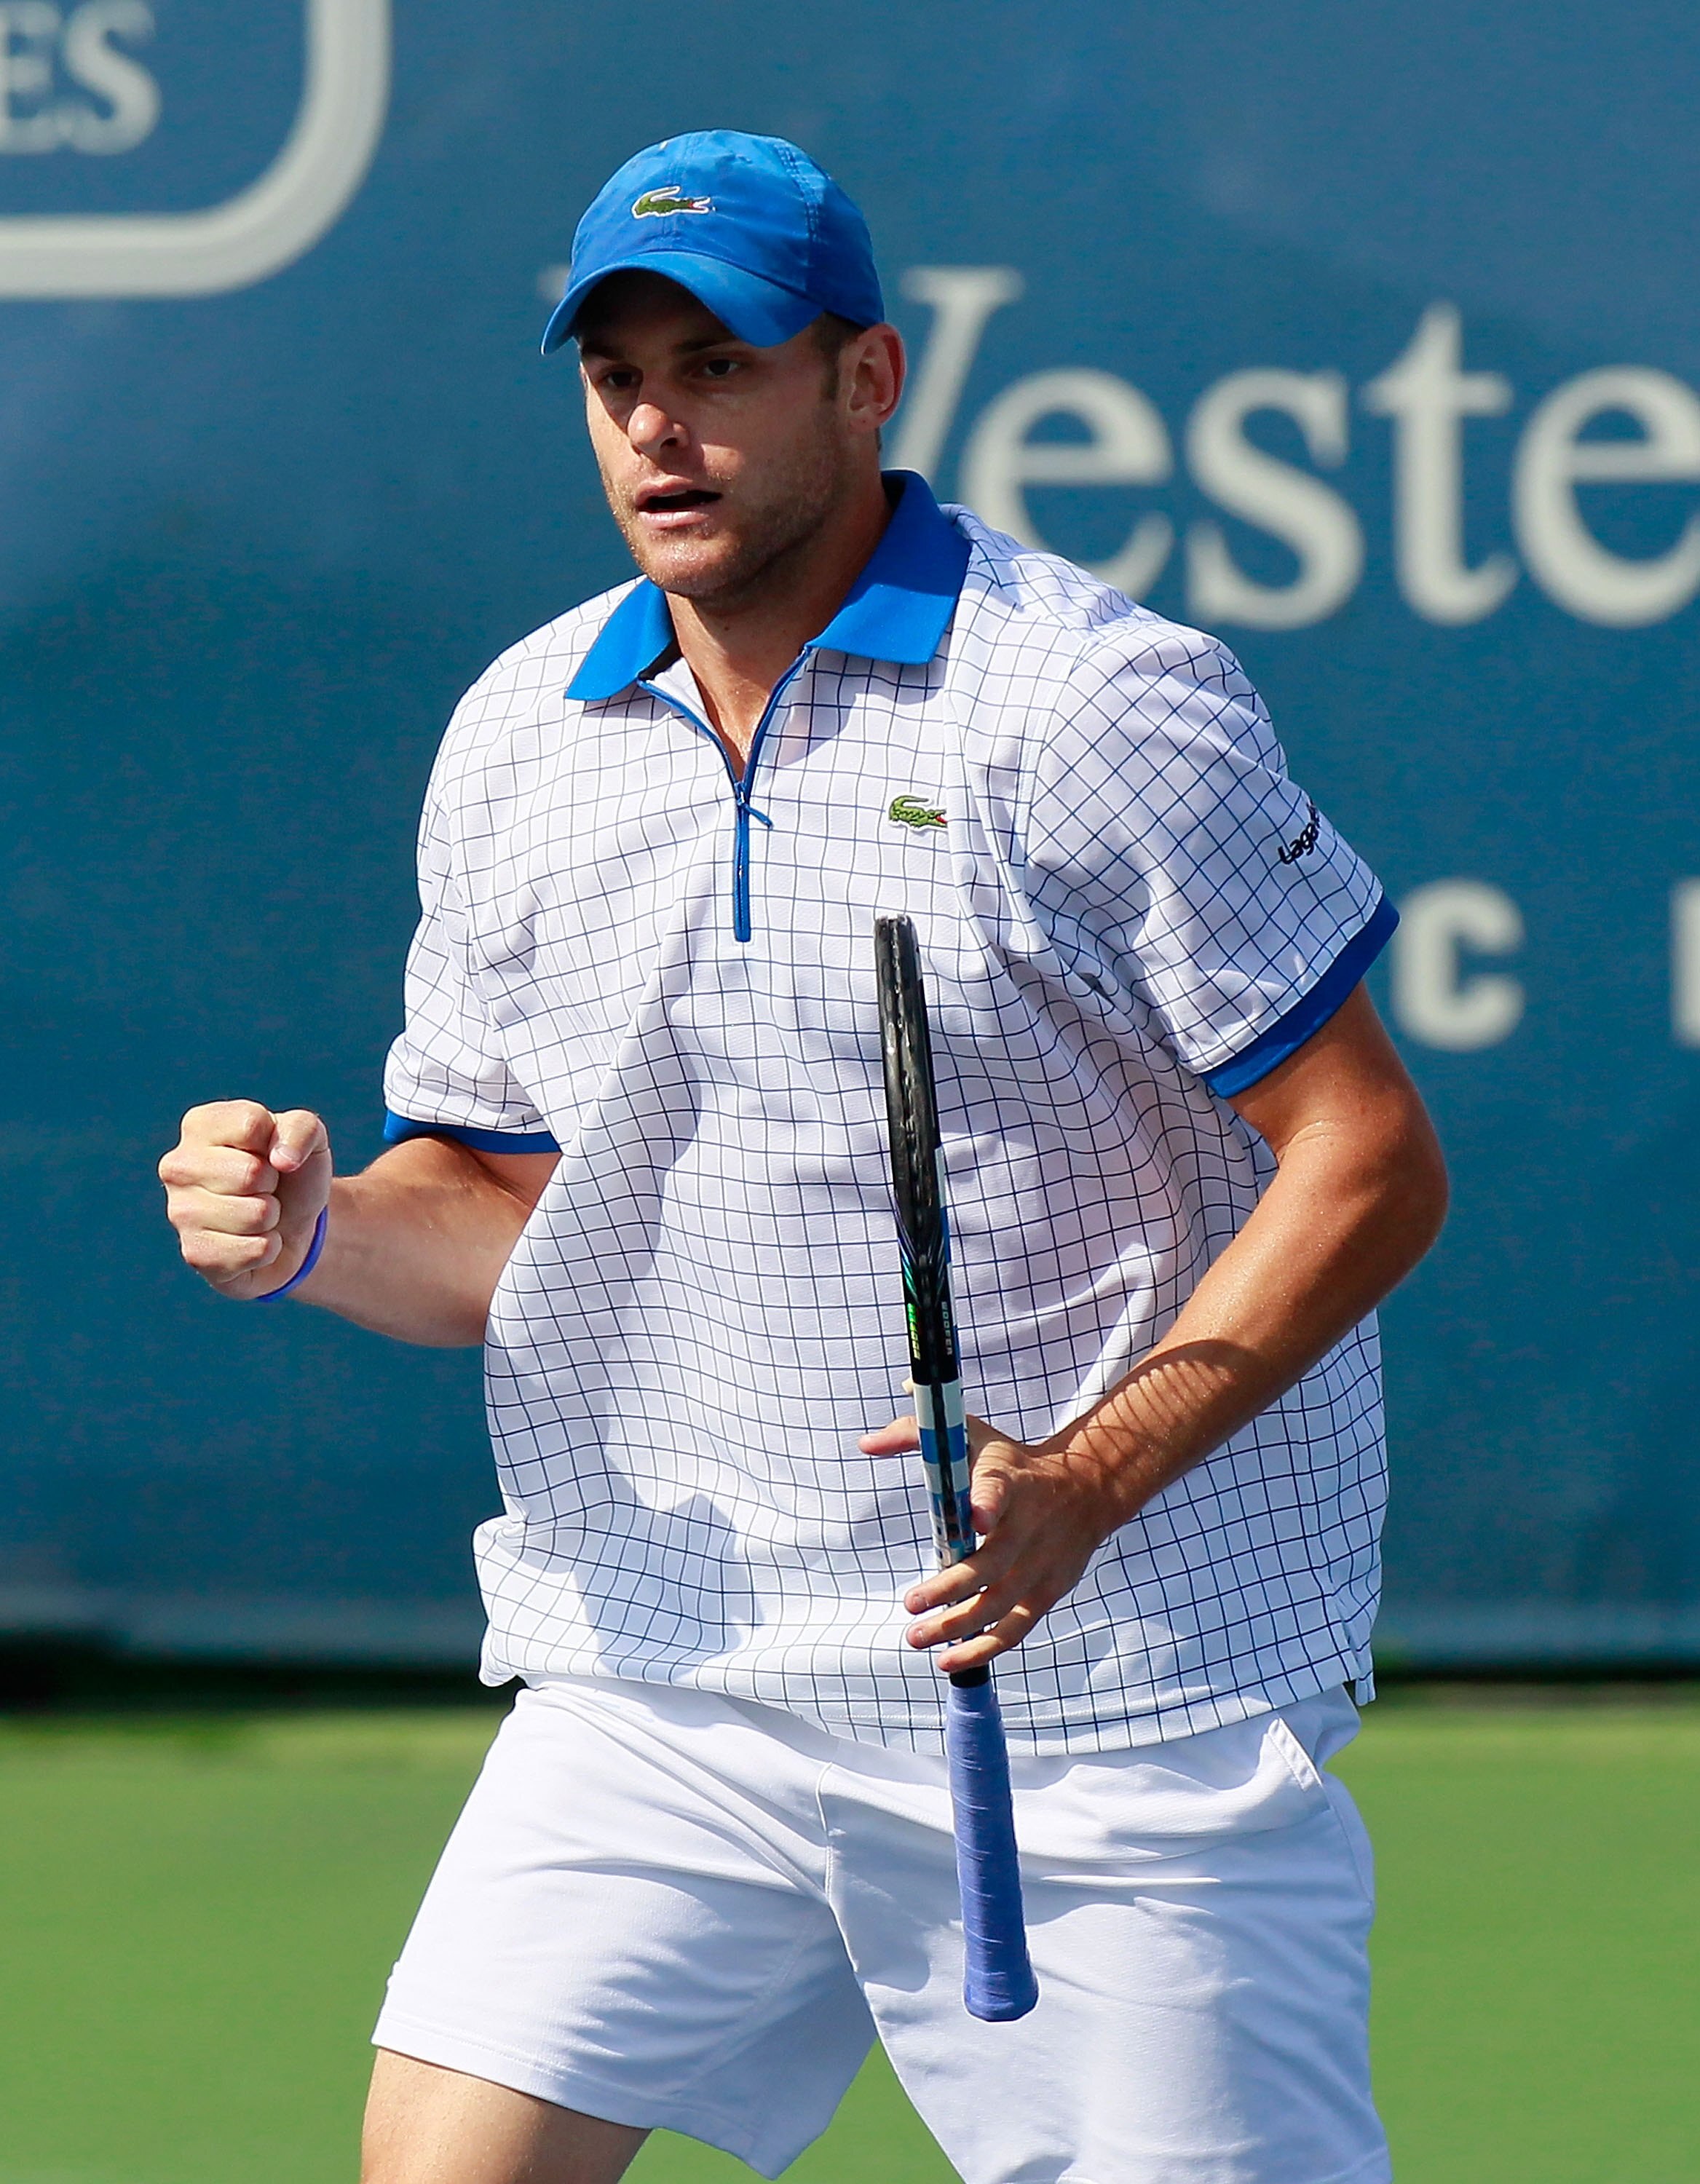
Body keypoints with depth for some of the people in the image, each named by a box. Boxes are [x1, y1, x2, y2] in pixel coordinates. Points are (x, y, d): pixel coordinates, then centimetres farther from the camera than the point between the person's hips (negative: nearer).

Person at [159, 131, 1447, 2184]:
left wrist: (1087, 1484, -21)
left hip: (1107, 1688, -4)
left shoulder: (1101, 707, -9)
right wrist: (319, 1232, -6)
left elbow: (1369, 1162, -10)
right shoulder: (517, 742, 8)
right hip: (663, 1684, 4)